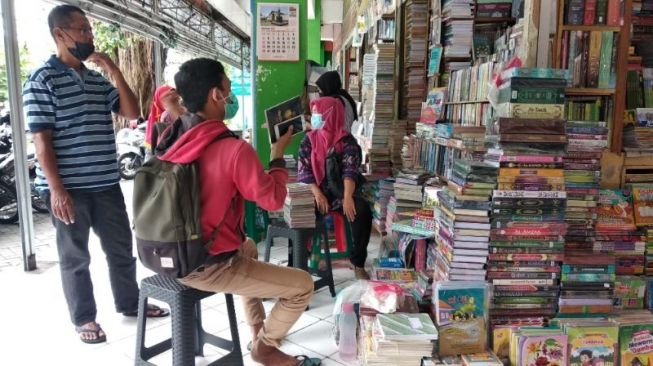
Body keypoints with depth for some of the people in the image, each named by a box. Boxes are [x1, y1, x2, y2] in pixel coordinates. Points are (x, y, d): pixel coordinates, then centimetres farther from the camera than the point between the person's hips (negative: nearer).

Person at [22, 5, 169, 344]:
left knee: (121, 246, 15)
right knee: (75, 256, 8)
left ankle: (129, 303, 32)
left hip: (106, 182, 6)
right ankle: (84, 318, 23)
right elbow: (41, 139, -11)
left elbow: (132, 112, 5)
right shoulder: (42, 80, -7)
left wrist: (115, 72, -4)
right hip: (68, 187, -6)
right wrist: (56, 188, -17)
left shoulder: (98, 79, 11)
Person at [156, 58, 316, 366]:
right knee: (303, 286, 3)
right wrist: (278, 156, -1)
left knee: (248, 248, 35)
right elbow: (273, 200, -15)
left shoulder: (169, 139, -3)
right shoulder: (234, 149, -25)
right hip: (207, 267, -8)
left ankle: (258, 329, 42)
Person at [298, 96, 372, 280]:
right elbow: (304, 171, -3)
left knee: (362, 209, -29)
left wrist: (347, 197, -31)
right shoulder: (309, 140, 6)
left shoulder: (347, 141, 1)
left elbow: (350, 170, -13)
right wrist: (317, 194, -21)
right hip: (315, 192, 1)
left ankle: (358, 262, -14)